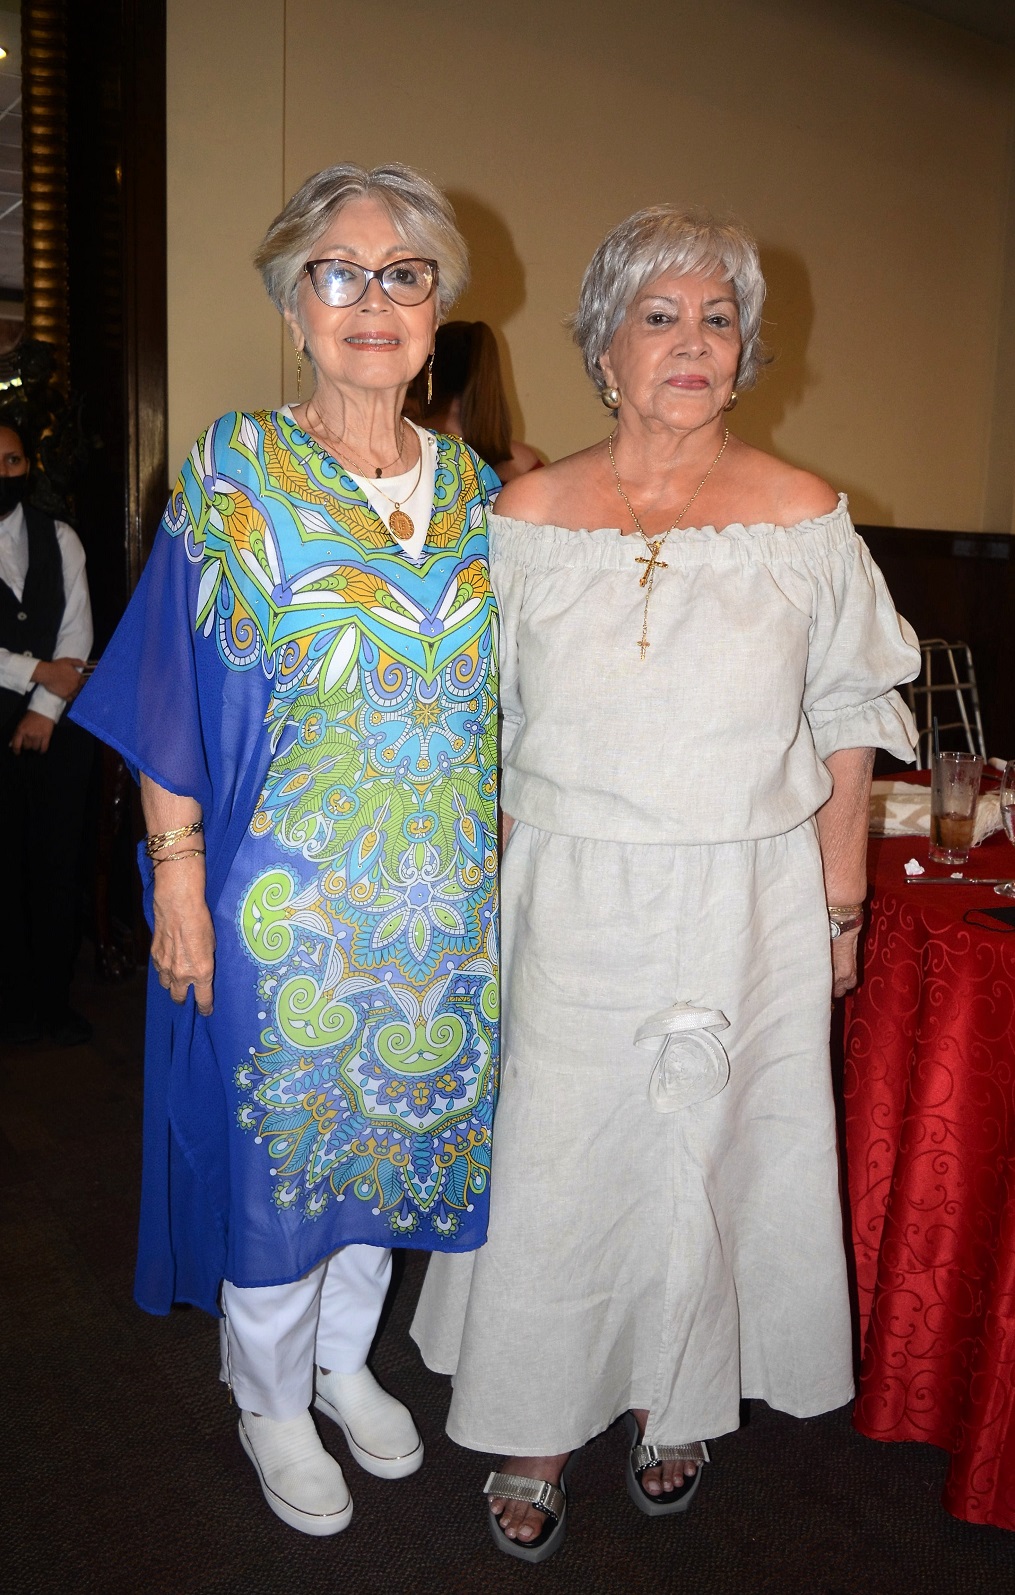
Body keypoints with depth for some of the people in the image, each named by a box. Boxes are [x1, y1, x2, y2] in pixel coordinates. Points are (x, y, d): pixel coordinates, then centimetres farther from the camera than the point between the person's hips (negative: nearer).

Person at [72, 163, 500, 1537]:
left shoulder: (473, 487, 5)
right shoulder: (235, 470, -7)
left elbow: (491, 703, 11)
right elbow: (174, 698, -8)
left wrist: (500, 860, 9)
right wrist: (178, 876, -11)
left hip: (439, 898, 4)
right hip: (282, 892, -4)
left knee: (392, 1126, 18)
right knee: (277, 1145, 11)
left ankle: (345, 1359, 44)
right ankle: (271, 1402, 38)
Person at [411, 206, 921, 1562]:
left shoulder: (807, 521, -1)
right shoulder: (526, 519, 0)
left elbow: (845, 732, 3)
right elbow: (483, 733, 5)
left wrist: (840, 909, 1)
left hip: (748, 908, 0)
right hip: (568, 904, 0)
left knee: (709, 1157, 13)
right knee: (550, 1156, 8)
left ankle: (677, 1403, 39)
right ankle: (536, 1428, 31)